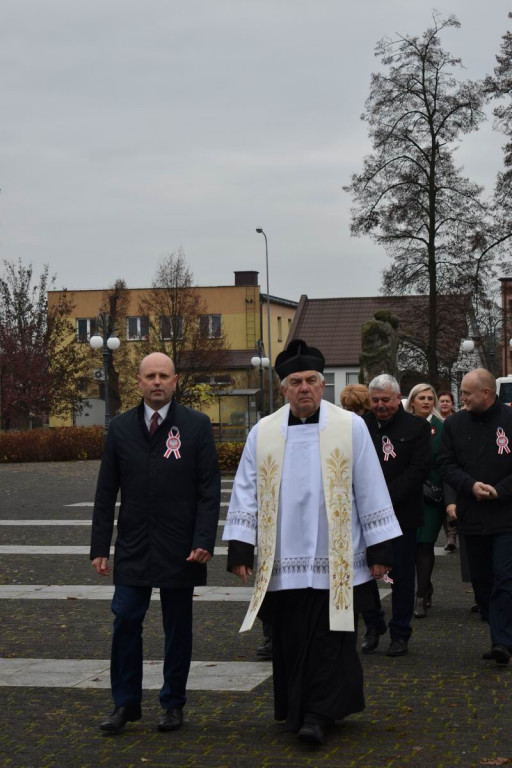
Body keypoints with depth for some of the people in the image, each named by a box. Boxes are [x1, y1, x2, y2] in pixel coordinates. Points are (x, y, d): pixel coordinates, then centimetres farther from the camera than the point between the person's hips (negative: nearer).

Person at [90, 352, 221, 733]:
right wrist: (100, 547, 1)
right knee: (126, 621, -2)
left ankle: (173, 704, 20)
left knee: (178, 627, 7)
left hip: (179, 550, -2)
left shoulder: (197, 425, -1)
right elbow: (106, 492, 6)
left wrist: (204, 541, -12)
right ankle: (125, 704, 11)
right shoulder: (121, 427, 5)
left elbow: (210, 489, -3)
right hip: (133, 546, 2)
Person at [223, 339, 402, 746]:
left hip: (336, 561, -2)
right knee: (290, 642, 6)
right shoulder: (262, 433, 5)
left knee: (330, 641, -3)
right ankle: (298, 712, 19)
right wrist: (240, 548, 1)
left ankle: (319, 715, 3)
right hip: (283, 563, 2)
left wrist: (379, 549, -1)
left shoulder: (351, 427, 0)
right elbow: (246, 494, 7)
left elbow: (371, 491, 1)